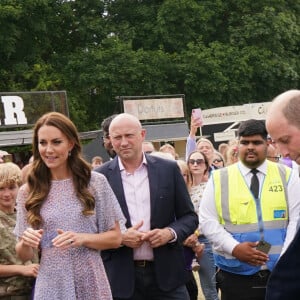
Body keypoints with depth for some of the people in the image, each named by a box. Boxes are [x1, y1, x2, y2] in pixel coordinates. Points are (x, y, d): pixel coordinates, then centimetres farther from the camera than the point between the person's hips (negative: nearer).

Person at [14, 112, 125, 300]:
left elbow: (115, 238, 1)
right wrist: (26, 243, -15)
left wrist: (82, 238, -16)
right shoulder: (28, 192, 1)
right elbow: (24, 256, 6)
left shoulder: (95, 182, -2)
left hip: (91, 283, -1)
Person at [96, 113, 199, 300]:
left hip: (166, 273, 1)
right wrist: (120, 237, -14)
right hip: (122, 277, -1)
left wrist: (171, 233, -12)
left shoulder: (169, 169, 4)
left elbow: (190, 217, 7)